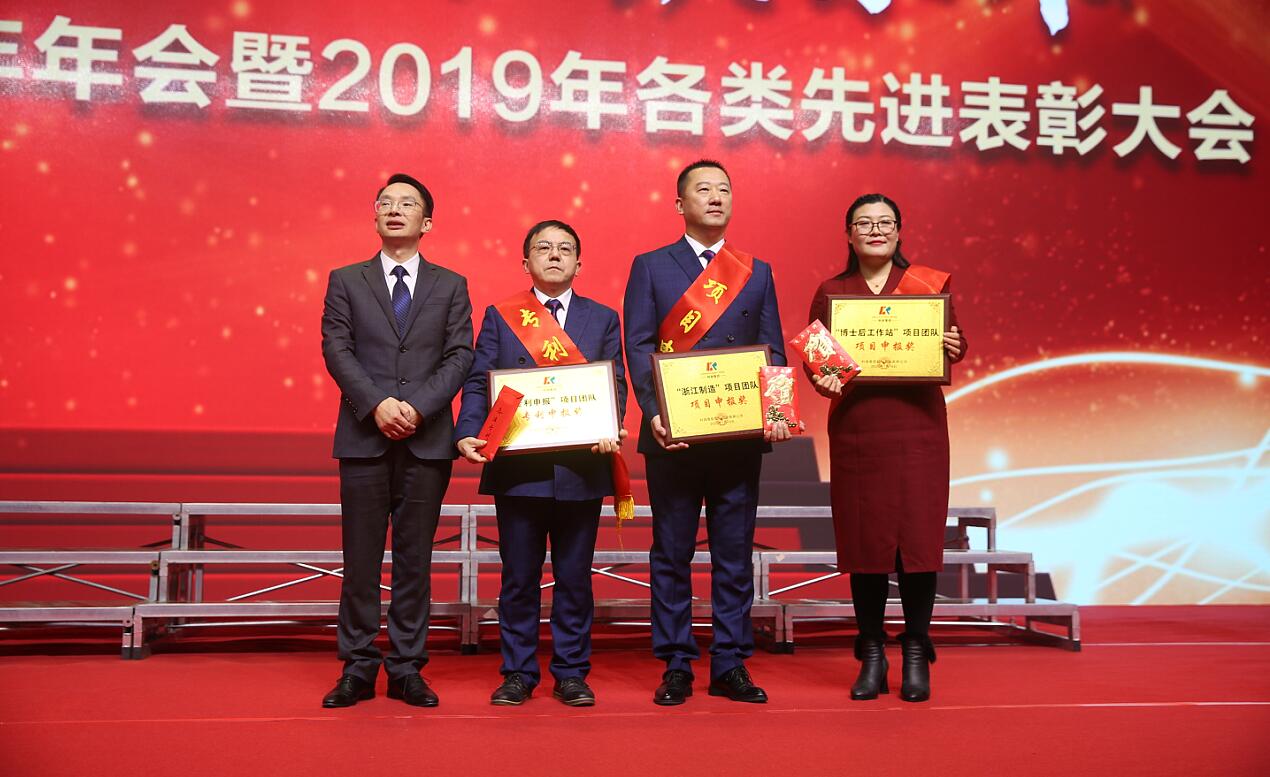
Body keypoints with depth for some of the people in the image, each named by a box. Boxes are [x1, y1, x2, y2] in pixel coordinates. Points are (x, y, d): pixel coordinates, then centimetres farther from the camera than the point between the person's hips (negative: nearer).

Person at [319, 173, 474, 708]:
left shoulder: (450, 286, 11)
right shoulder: (346, 281, 10)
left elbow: (459, 356, 1)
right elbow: (336, 349, 0)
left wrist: (418, 407, -13)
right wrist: (377, 404, -14)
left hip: (427, 439, 0)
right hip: (363, 437, 0)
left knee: (415, 558, 4)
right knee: (360, 558, 2)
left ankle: (406, 669, 12)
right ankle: (358, 669, 11)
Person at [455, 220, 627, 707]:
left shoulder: (603, 319, 10)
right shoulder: (499, 317, 9)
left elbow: (615, 385, 3)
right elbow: (478, 382, 2)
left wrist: (610, 430, -16)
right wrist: (468, 433, -14)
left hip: (581, 467, 1)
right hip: (517, 467, 0)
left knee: (574, 576, 7)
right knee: (519, 576, 7)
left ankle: (571, 674, 17)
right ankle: (518, 673, 17)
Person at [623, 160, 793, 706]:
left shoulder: (757, 272, 14)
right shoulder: (650, 267, 7)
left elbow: (772, 350, 10)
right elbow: (639, 347, -1)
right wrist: (655, 413, -15)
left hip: (741, 436, 2)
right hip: (674, 435, -2)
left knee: (735, 554, 6)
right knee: (671, 554, 4)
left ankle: (730, 666, 15)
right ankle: (676, 666, 13)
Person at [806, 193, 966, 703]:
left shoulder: (930, 284, 7)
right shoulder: (831, 292, 10)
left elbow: (955, 345, 7)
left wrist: (954, 347, -16)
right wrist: (822, 379, -14)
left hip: (917, 424, -1)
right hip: (855, 427, 1)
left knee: (917, 533, -2)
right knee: (863, 537, 2)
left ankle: (917, 655, 10)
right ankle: (872, 656, 13)